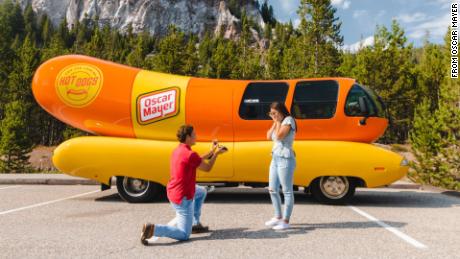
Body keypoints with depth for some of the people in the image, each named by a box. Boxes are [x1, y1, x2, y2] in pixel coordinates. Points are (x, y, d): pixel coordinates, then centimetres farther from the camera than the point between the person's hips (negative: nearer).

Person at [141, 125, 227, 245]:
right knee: (184, 235, 0)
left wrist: (211, 151, 20)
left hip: (173, 193, 10)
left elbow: (197, 161, 18)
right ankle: (153, 229, -15)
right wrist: (216, 154, 3)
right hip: (183, 198, -9)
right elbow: (207, 168, -10)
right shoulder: (189, 154, -23)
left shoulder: (177, 150, 5)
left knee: (202, 191, 31)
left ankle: (196, 223, 31)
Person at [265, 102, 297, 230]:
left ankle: (285, 221, 1)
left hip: (285, 159, -9)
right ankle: (278, 217, 23)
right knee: (272, 189, 12)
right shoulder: (278, 123, 19)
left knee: (287, 191, -3)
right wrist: (275, 122, 7)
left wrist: (278, 122, -5)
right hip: (275, 158, 9)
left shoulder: (289, 120, -6)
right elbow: (269, 136, 10)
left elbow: (279, 136, -18)